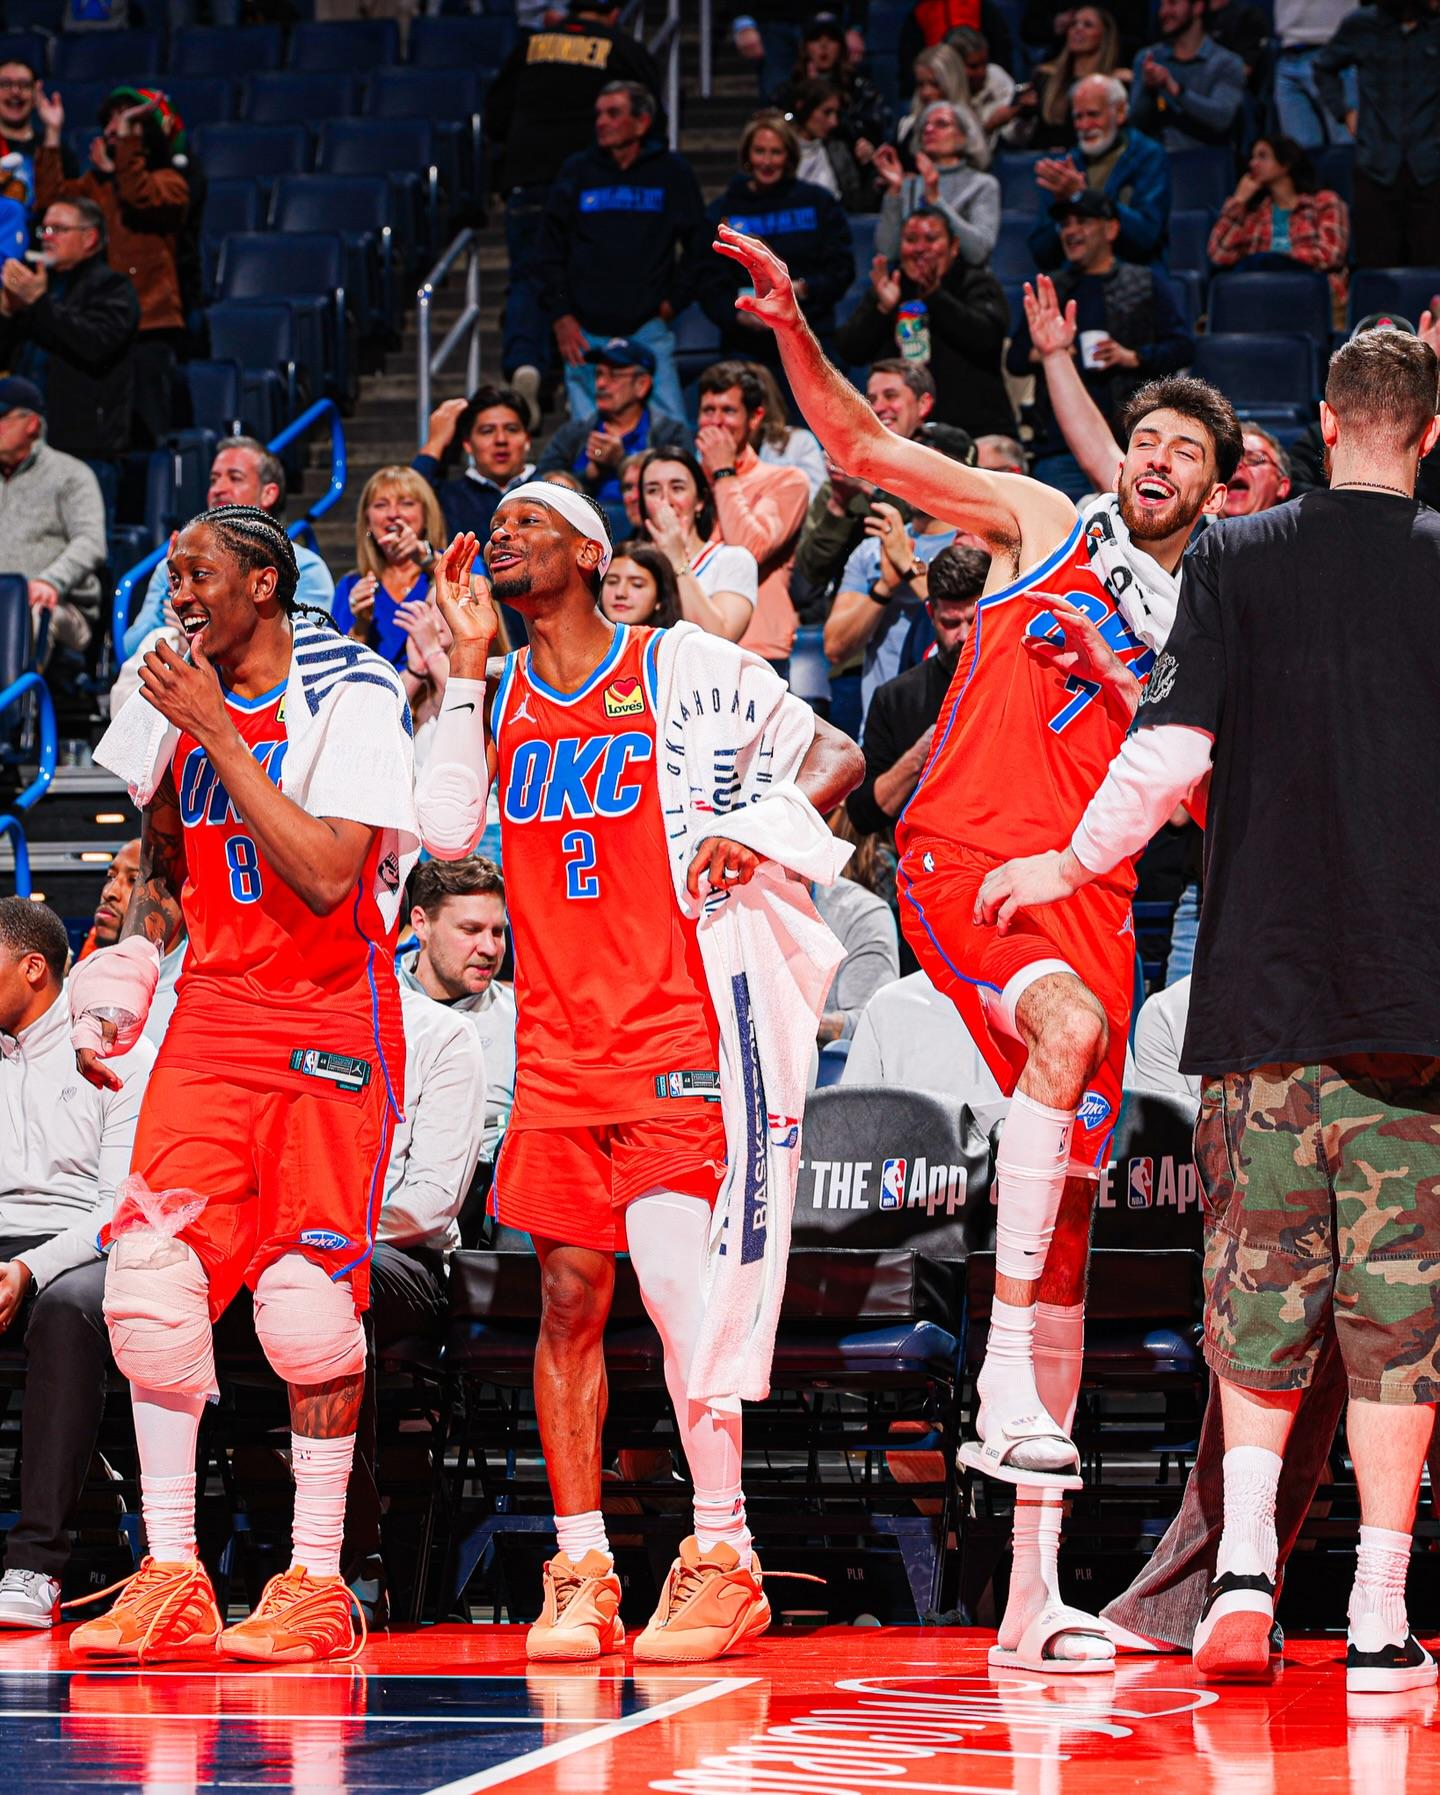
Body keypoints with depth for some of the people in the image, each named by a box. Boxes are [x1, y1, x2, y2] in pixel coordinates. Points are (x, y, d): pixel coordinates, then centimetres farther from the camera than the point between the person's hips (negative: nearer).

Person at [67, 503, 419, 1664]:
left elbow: (328, 877, -23)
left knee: (309, 1293, -7)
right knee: (151, 1276, -8)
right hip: (214, 1013, 5)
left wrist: (216, 732, -21)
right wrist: (119, 980, 8)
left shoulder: (354, 696, -12)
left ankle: (317, 1580, 4)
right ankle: (170, 1579, -3)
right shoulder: (175, 696, 8)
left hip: (332, 1023, -5)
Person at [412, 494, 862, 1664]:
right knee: (569, 1295, 4)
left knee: (669, 1270, -16)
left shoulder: (679, 666, 0)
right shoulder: (500, 693, 13)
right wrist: (465, 662, 0)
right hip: (558, 1034, 5)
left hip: (675, 1022, -5)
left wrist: (767, 825, -17)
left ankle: (724, 1558, -8)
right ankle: (581, 1572, 9)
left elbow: (835, 756, 2)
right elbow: (446, 829, -1)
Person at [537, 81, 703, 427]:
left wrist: (674, 300, 4)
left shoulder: (673, 173, 5)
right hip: (586, 333, 1)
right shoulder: (576, 172, 8)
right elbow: (549, 252, 11)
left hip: (649, 329, -1)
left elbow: (696, 246, 14)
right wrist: (560, 316, 2)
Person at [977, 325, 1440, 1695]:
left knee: (1257, 1285, 9)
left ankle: (1244, 1564, -7)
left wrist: (1065, 867, 9)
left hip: (1262, 980, 0)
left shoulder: (1236, 559, 1)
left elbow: (1172, 751, -5)